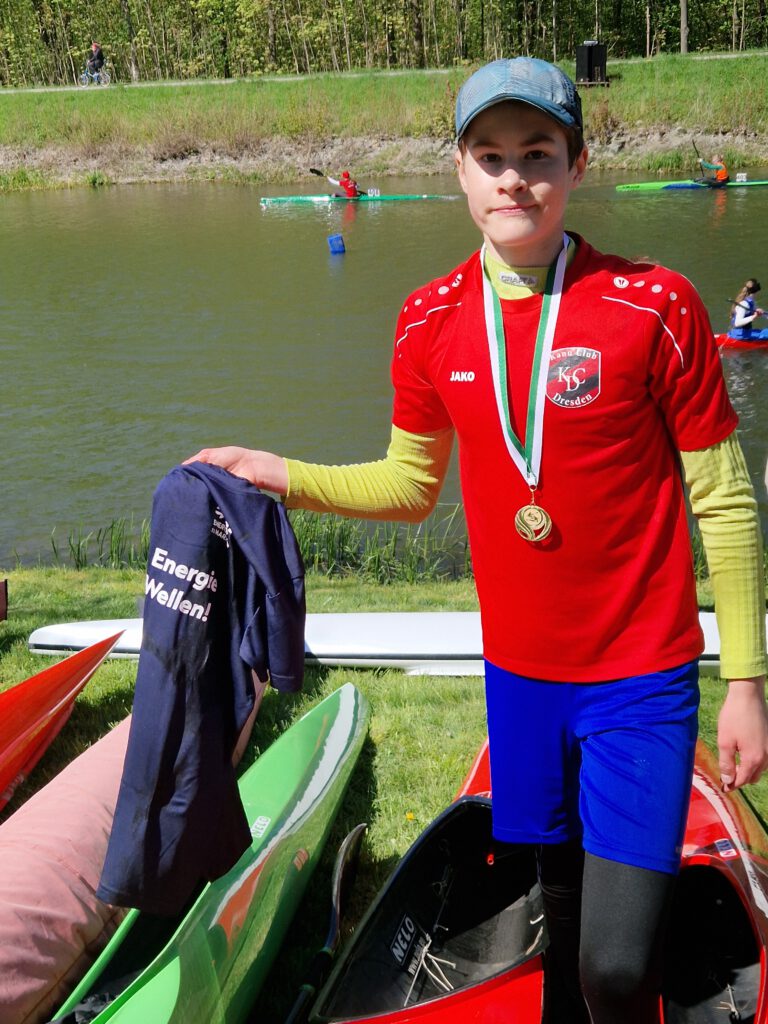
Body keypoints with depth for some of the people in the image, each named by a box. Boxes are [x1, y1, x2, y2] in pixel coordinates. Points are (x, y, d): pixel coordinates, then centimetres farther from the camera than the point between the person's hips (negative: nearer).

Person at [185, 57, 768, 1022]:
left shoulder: (654, 306, -13)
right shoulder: (430, 322, -1)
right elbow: (410, 485, 11)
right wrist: (283, 475, -1)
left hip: (641, 680, -3)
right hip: (519, 671, 4)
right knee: (559, 903, 19)